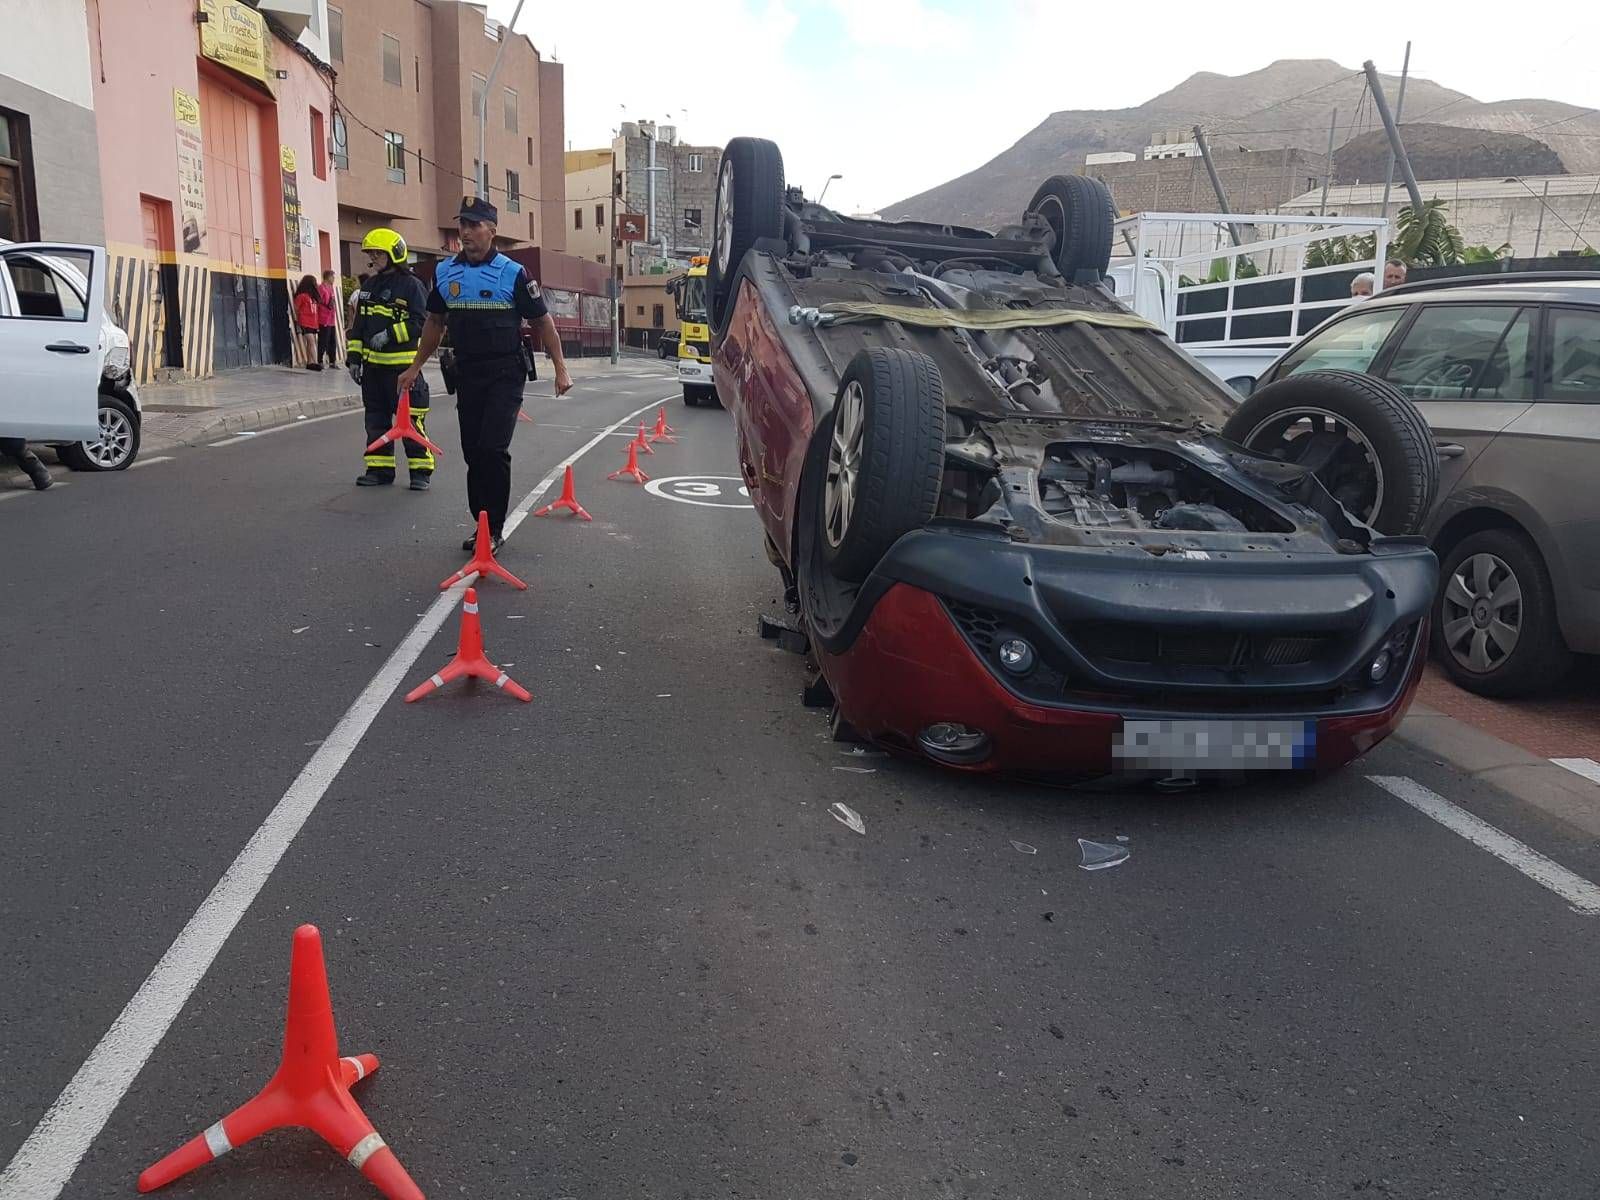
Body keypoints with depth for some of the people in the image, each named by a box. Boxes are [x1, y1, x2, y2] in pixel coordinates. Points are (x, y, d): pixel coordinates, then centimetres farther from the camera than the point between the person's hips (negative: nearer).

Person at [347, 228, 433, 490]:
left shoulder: (410, 285, -5)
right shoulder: (369, 286, 16)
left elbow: (420, 322, -13)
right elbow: (358, 325, 19)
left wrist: (390, 335, -19)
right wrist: (353, 357, 13)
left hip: (402, 363, -7)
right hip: (372, 363, 7)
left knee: (410, 418, -6)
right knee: (376, 418, 11)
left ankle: (421, 470, 2)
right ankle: (379, 469, 18)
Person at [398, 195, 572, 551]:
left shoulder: (512, 273, -5)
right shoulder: (445, 272, 8)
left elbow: (542, 322, 0)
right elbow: (435, 322, 20)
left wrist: (560, 369, -4)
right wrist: (416, 366, 21)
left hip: (505, 374, -5)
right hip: (466, 373, 5)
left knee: (492, 449, -14)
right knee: (473, 452, 7)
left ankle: (495, 529, -4)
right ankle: (482, 525, 18)